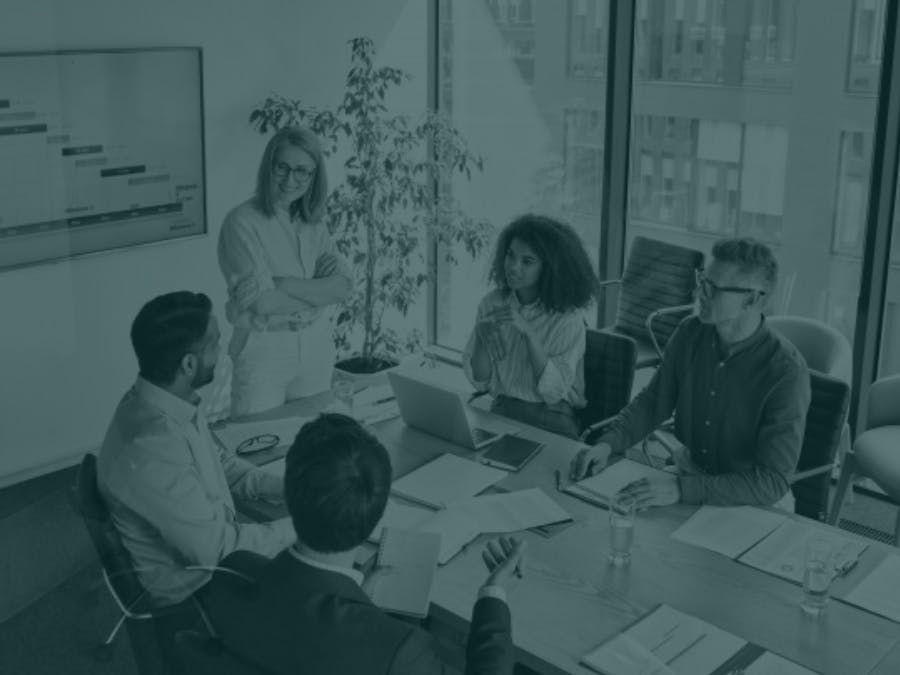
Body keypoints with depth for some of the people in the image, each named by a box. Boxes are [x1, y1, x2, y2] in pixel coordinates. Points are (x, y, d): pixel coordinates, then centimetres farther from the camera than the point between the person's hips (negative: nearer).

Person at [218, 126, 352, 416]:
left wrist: (281, 283, -18)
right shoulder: (243, 222, -12)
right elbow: (264, 302, -20)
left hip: (317, 348, 5)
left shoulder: (313, 223, 5)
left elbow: (342, 284, -8)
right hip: (264, 352, -5)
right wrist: (321, 291, -11)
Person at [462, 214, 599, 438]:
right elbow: (479, 382, 2)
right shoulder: (491, 304, 1)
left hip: (552, 420, -3)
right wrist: (482, 337, -17)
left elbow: (553, 391, -15)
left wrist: (529, 333, -24)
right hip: (500, 412, 3)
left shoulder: (568, 317, -9)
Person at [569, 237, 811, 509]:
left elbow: (773, 482, -25)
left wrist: (681, 489, -33)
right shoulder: (690, 333, -6)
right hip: (690, 472, 5)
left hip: (753, 505, -5)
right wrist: (608, 443, -12)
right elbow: (652, 402, 7)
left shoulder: (786, 372, -23)